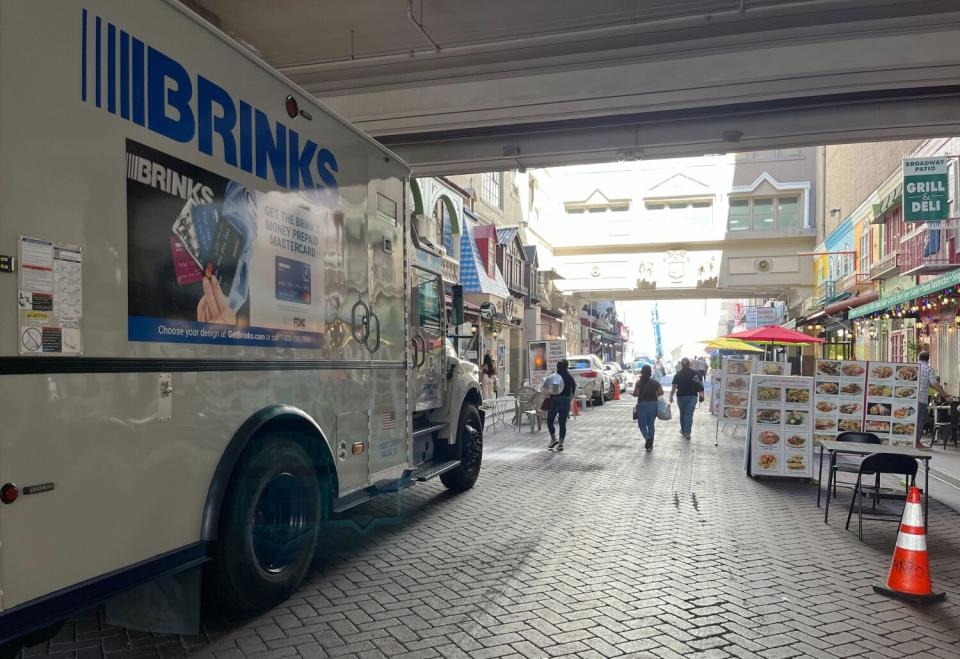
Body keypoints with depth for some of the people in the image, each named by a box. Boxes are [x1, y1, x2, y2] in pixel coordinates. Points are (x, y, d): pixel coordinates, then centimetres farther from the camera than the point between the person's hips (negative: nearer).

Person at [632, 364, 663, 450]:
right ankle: (650, 444, 16)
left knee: (642, 424, 8)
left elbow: (636, 394, -13)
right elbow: (661, 392, -3)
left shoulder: (639, 382, -8)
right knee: (651, 425, 14)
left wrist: (633, 393, 8)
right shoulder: (655, 382, 1)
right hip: (653, 404, 3)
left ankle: (647, 437, -18)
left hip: (642, 404, -3)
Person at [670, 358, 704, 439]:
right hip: (693, 396, 0)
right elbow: (700, 385, -2)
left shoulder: (678, 375, -6)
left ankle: (683, 430, 29)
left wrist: (671, 396, -14)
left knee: (682, 414, 17)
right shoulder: (695, 373, -2)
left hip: (681, 396, 0)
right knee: (689, 414, -2)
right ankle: (687, 433, -10)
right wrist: (701, 395, 4)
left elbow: (674, 387, -15)